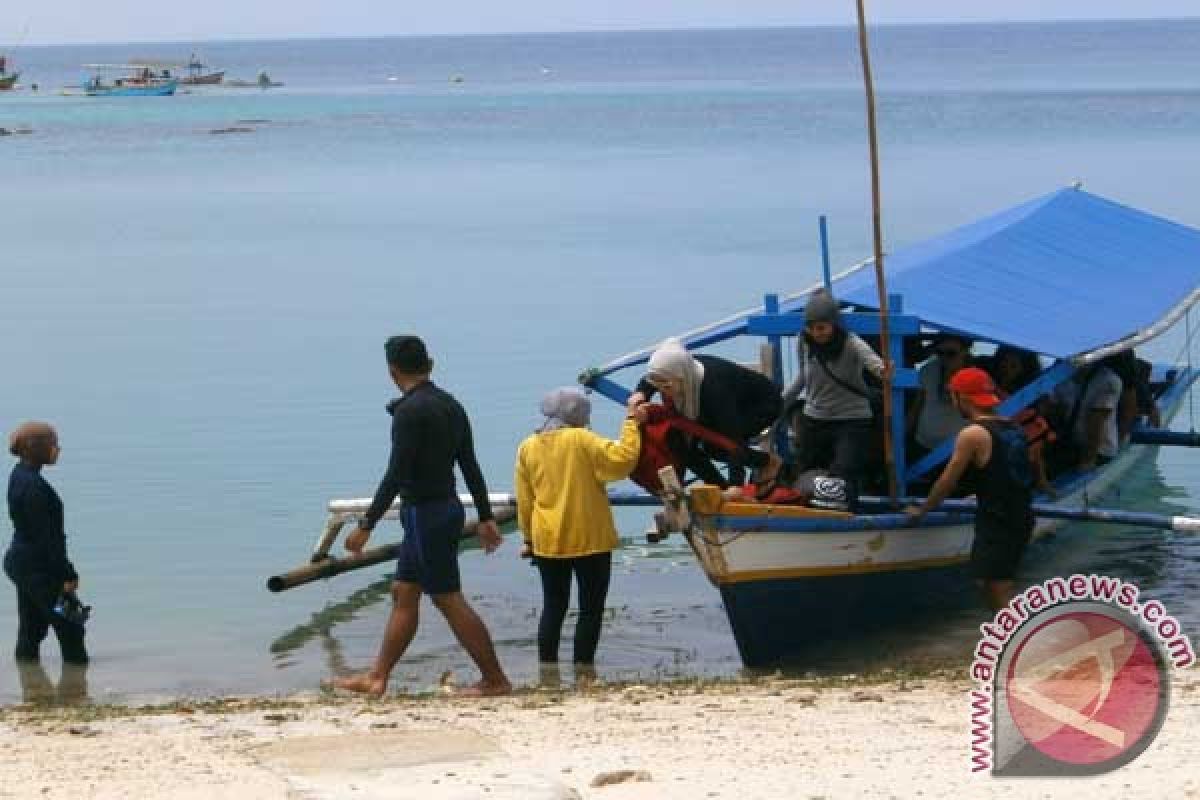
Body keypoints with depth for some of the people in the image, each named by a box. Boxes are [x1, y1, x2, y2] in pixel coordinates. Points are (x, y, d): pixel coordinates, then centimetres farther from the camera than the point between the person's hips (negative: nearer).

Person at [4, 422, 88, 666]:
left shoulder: (19, 475, 8)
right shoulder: (34, 485, -22)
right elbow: (46, 536, -22)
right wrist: (68, 574, -19)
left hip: (21, 563, 10)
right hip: (39, 568, -10)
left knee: (31, 631, 14)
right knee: (70, 628, -1)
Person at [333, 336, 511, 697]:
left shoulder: (410, 411, -18)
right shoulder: (450, 405, 8)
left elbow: (395, 475, -21)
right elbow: (471, 467, 12)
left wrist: (366, 525, -17)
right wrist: (486, 518, 17)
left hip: (425, 514, -9)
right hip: (447, 508, 9)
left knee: (449, 600, -3)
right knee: (403, 593, 14)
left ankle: (495, 680, 1)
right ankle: (377, 678, 19)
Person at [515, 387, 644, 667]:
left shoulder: (527, 447, 5)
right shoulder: (582, 440, -11)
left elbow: (524, 500, 9)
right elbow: (622, 459, -19)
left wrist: (529, 538, 16)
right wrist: (631, 423, -9)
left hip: (547, 541, 5)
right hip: (589, 539, -5)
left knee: (553, 607, 14)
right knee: (591, 609, 3)